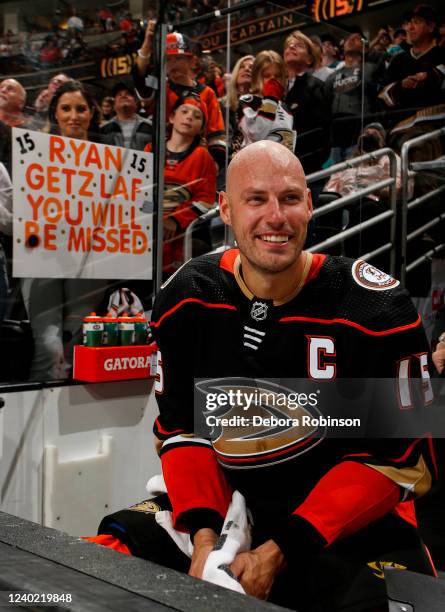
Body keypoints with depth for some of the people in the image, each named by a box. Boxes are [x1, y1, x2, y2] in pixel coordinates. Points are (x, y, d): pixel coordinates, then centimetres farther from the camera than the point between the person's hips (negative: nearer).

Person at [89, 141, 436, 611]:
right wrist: (204, 534, -12)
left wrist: (280, 551, -17)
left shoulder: (377, 310, -15)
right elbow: (180, 427, 3)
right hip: (227, 504, 3)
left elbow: (394, 457, -12)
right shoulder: (187, 301, -3)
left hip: (352, 523, -3)